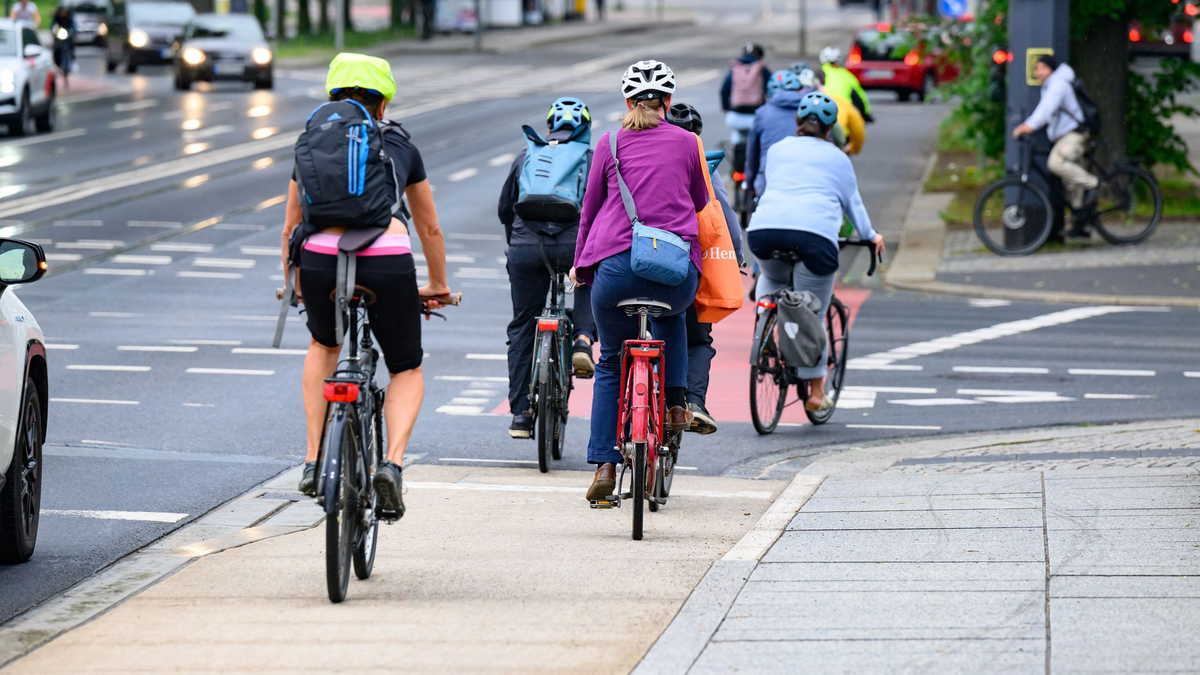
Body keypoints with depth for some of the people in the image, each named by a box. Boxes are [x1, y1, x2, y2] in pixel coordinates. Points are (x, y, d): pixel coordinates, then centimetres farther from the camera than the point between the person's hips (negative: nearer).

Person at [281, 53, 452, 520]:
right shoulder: (400, 145, 23)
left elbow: (292, 225, 30)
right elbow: (429, 227, 34)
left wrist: (292, 284, 46)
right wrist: (438, 285, 49)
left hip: (322, 259, 1)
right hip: (388, 261, -1)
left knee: (324, 345, 33)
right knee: (407, 370, 21)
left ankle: (314, 462, 25)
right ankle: (392, 463, -4)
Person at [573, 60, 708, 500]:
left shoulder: (610, 144, 10)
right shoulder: (686, 143, 11)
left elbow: (590, 208, 17)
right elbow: (701, 203, 24)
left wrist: (580, 265, 29)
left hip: (617, 266, -1)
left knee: (610, 364, 17)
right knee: (671, 316, 38)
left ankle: (604, 466, 6)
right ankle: (676, 401, 21)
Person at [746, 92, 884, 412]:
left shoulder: (777, 149, 25)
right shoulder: (837, 158, 21)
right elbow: (853, 202, 27)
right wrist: (870, 236, 42)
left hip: (764, 228, 2)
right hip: (815, 233, -2)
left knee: (772, 278, 36)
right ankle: (816, 391, 11)